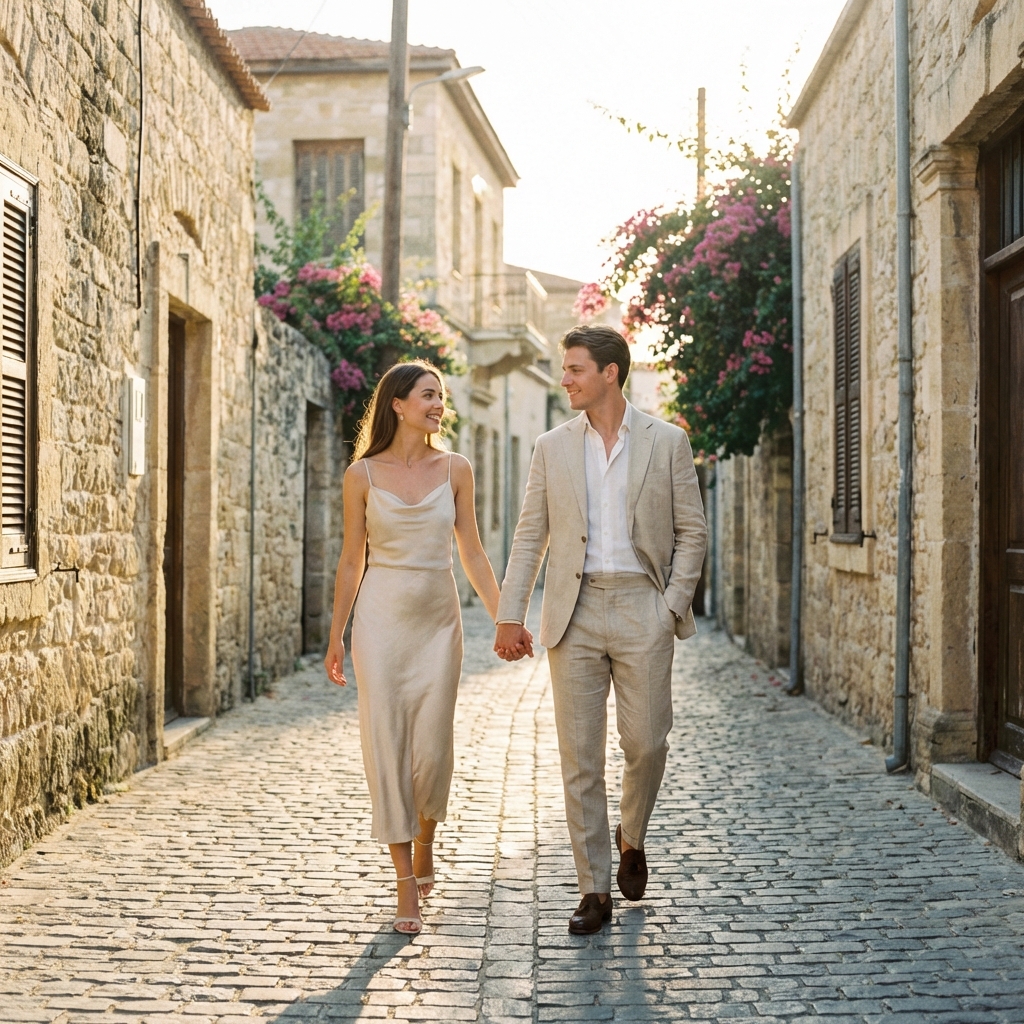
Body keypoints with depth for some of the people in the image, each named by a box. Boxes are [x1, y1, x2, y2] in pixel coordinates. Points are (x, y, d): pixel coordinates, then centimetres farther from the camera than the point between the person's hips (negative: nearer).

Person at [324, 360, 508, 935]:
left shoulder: (455, 469, 4)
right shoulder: (363, 474, 0)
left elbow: (472, 550, 7)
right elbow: (353, 558, 5)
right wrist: (336, 635, 5)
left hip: (439, 618, 1)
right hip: (382, 617, -1)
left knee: (432, 747, 0)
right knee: (387, 743, -3)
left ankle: (425, 839, 32)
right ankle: (407, 885, 6)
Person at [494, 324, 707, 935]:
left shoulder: (667, 442, 4)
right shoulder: (553, 447, 9)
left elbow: (692, 531, 5)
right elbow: (530, 536, 8)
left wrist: (674, 604, -5)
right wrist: (510, 615, 0)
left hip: (642, 609, -1)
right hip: (575, 614, 2)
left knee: (647, 743, -1)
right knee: (580, 755, 1)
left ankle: (632, 839, 29)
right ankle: (596, 890, 9)